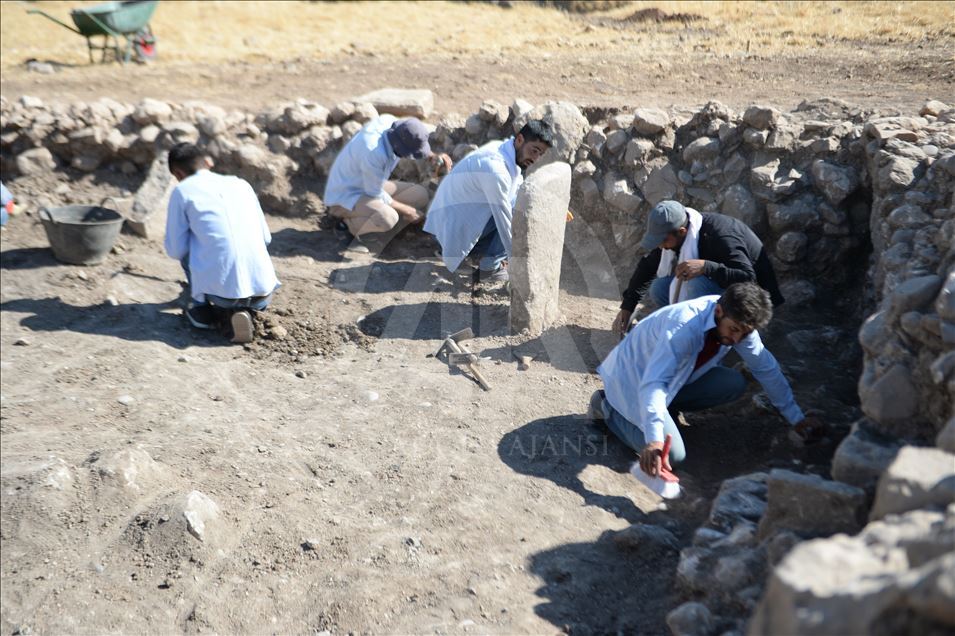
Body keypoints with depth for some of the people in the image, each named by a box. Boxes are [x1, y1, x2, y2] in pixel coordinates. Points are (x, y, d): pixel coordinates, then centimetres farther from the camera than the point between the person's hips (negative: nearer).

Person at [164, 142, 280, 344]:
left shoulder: (182, 191, 7)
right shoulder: (242, 184, 19)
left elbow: (176, 250, 7)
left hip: (221, 288, -3)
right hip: (261, 292, 4)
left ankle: (202, 309, 17)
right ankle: (241, 310, 8)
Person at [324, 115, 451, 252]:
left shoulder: (390, 121, -15)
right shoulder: (374, 153, -36)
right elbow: (375, 193, -21)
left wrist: (434, 156, -6)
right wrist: (407, 211, -11)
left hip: (371, 185, 9)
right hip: (345, 195, -9)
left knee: (420, 195, -3)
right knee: (388, 217, -36)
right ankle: (349, 222, -5)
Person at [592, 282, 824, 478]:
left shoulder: (740, 322, -12)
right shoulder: (684, 326, -37)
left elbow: (766, 368, 3)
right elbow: (652, 383, -43)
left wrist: (796, 418, 5)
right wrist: (654, 441, -53)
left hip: (673, 378, 8)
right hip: (632, 378, -7)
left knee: (734, 383, -11)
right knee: (672, 454, -21)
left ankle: (665, 404, 5)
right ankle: (608, 406, -1)